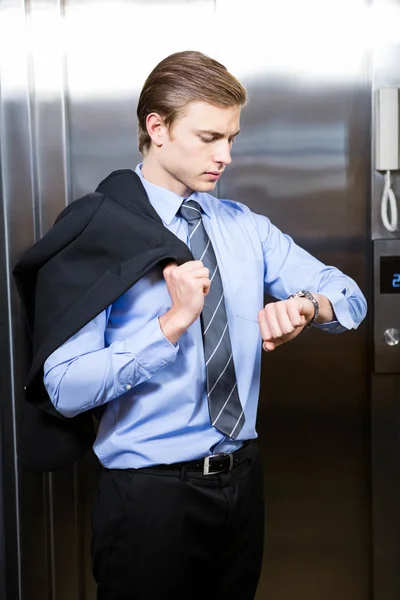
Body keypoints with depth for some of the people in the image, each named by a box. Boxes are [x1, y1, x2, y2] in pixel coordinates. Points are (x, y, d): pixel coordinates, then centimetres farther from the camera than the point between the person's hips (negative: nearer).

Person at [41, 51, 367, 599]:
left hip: (242, 481, 6)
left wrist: (304, 304, -19)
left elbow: (349, 296, 4)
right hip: (149, 491, -5)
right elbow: (66, 389, -18)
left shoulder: (247, 228, 6)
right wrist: (174, 322, -27)